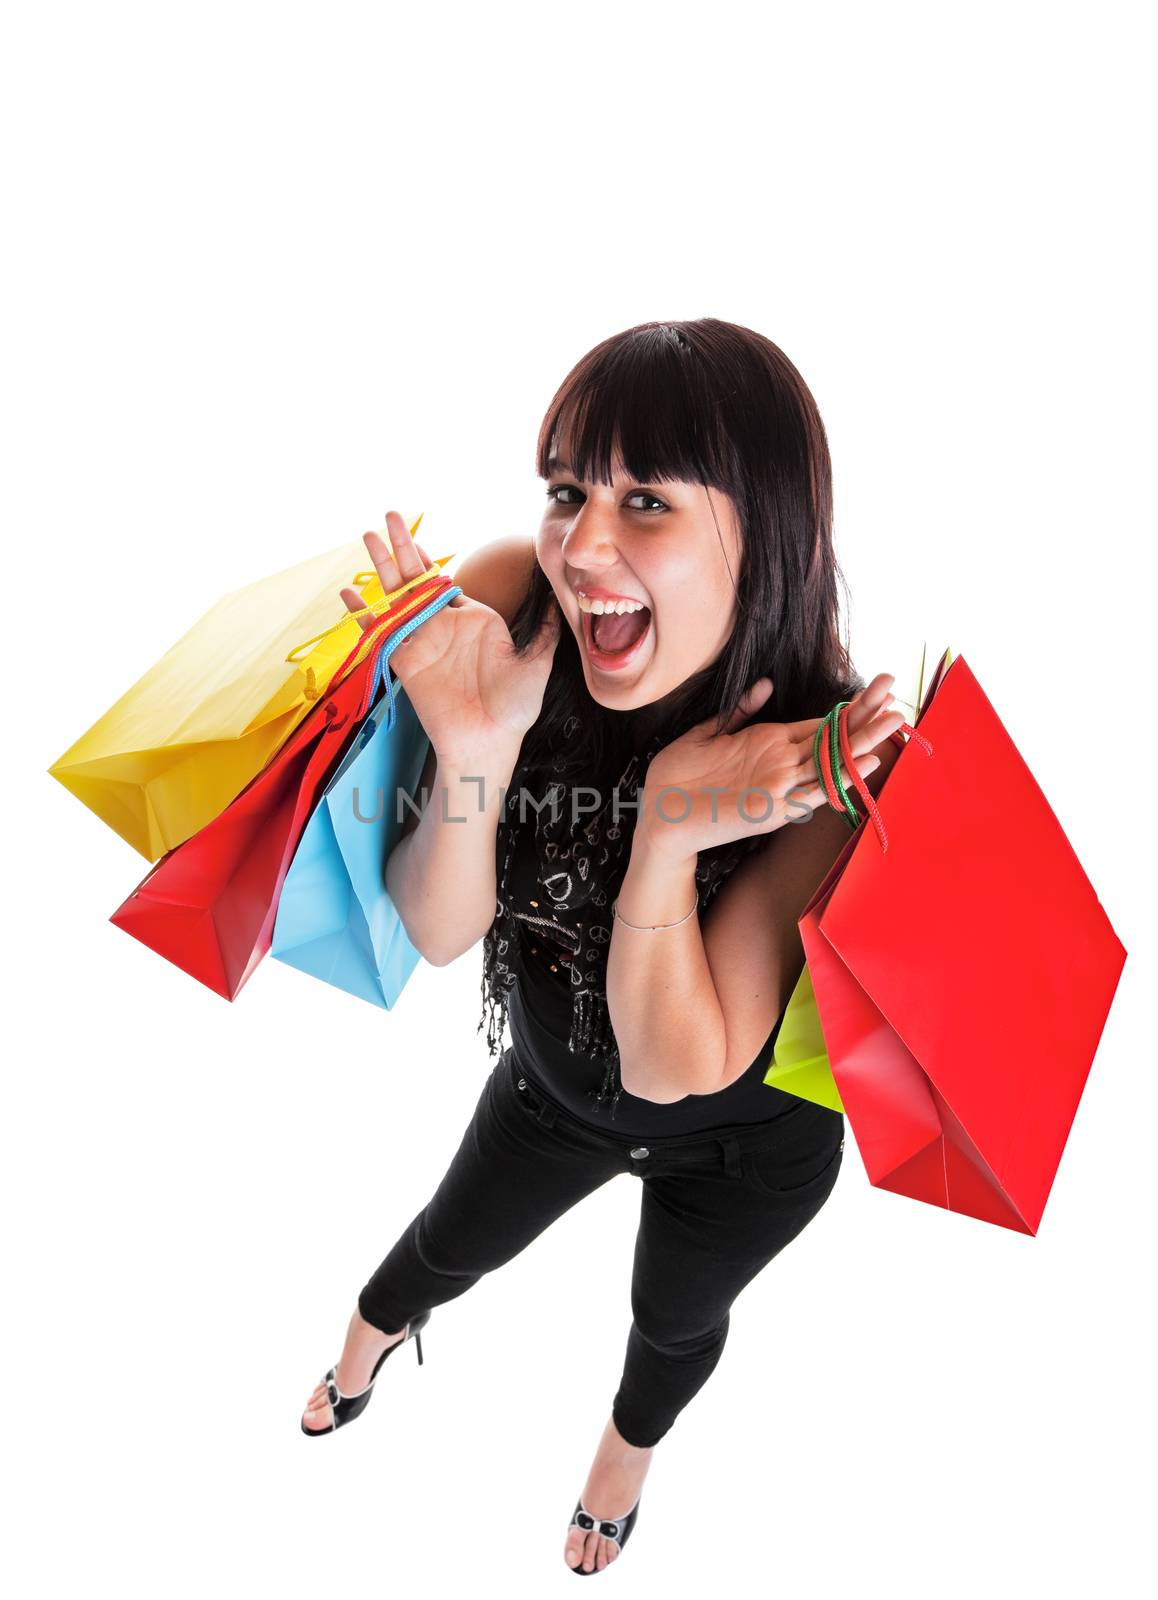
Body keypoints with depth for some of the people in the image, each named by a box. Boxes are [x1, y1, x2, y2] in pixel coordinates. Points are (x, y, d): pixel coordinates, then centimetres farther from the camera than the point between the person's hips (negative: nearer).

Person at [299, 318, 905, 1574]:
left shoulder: (829, 764, -37)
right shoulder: (507, 605, -30)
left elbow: (677, 1068, -32)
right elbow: (440, 934, -23)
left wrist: (672, 828, -47)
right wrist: (472, 754, -43)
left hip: (741, 1146, -1)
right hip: (553, 1079, 2)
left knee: (675, 1318, 30)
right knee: (455, 1241, 32)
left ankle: (628, 1446, 69)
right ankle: (369, 1341, 71)